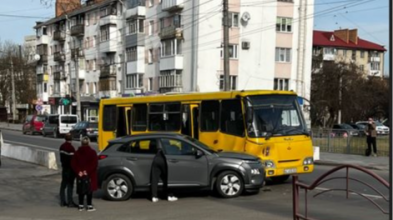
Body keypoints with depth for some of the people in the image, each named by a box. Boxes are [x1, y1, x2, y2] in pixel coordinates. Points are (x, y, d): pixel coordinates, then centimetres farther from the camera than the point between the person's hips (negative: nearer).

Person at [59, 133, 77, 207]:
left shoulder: (62, 146, 6)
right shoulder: (71, 148, -21)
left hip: (64, 168, 8)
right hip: (70, 169, -8)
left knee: (63, 185, 12)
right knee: (70, 185, -3)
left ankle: (62, 202, 17)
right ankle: (70, 202, 0)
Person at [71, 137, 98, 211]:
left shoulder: (77, 152, 4)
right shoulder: (92, 152, -7)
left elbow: (73, 163, -2)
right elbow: (94, 164, -17)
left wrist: (78, 171, -8)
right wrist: (87, 171, -17)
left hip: (80, 175, 4)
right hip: (90, 175, -3)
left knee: (81, 189, 11)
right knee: (89, 189, 2)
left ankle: (81, 205, 14)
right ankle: (89, 206, 2)